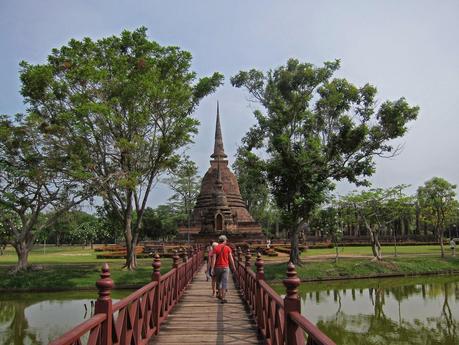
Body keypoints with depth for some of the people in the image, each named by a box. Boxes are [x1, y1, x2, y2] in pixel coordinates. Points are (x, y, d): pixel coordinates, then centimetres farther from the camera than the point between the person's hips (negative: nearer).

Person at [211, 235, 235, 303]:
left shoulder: (216, 248, -3)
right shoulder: (228, 248, -4)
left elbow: (214, 259, -8)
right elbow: (231, 259, -2)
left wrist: (212, 268, -7)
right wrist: (233, 267, 11)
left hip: (218, 267, 2)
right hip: (225, 267, -2)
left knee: (218, 281, 20)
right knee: (224, 282, 0)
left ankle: (220, 294, 32)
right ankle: (223, 298, -3)